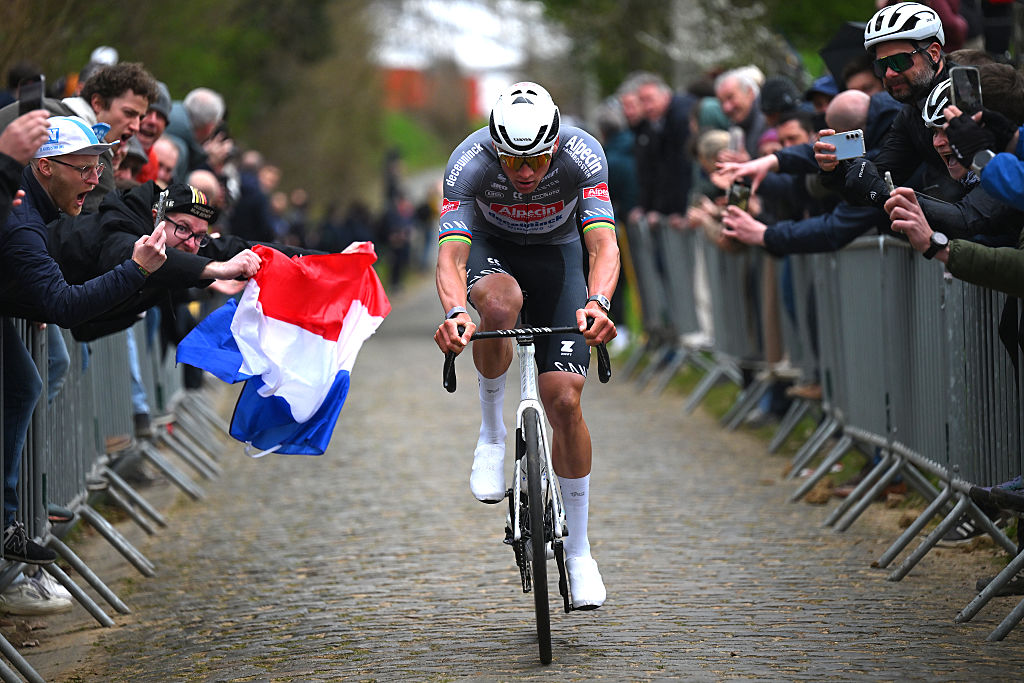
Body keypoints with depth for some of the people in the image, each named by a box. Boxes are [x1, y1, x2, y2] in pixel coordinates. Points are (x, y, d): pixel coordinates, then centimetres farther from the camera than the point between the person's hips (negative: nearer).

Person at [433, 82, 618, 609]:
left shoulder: (583, 155, -31)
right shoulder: (469, 162, -32)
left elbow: (603, 244, -39)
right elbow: (450, 255, -39)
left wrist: (597, 303, -60)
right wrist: (453, 313, -60)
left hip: (557, 253, 0)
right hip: (491, 248, 0)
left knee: (564, 401, -11)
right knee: (501, 302, -39)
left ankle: (578, 547, 5)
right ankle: (492, 432, -14)